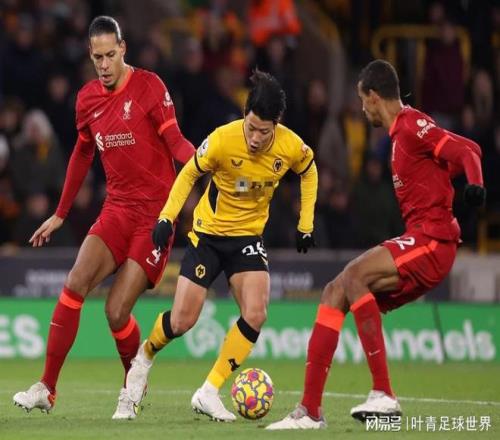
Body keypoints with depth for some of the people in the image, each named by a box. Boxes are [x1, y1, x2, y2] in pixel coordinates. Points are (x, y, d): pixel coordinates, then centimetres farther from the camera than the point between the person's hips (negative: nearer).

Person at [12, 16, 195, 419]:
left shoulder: (148, 86, -7)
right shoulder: (88, 98, 9)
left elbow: (175, 142, -12)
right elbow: (82, 156, 23)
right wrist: (60, 214, 28)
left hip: (155, 211, -5)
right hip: (117, 209, 5)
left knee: (117, 310, -11)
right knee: (75, 284, -16)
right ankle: (46, 389, -11)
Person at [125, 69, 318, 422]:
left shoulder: (291, 147, -16)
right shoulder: (223, 140, -23)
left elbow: (309, 172, 8)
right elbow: (189, 174, -6)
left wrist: (306, 224, 6)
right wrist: (167, 217, -13)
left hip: (249, 237, 2)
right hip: (208, 233, -2)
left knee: (255, 315, -18)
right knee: (182, 321, -5)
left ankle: (209, 393, -7)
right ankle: (144, 358, 28)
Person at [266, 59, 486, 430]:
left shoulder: (412, 125, -9)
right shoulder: (401, 132, 18)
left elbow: (467, 151, -19)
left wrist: (475, 183, -37)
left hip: (431, 240, -10)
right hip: (421, 243, 10)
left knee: (354, 276, -27)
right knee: (334, 294, 3)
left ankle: (384, 396, -26)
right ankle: (310, 410, 1)